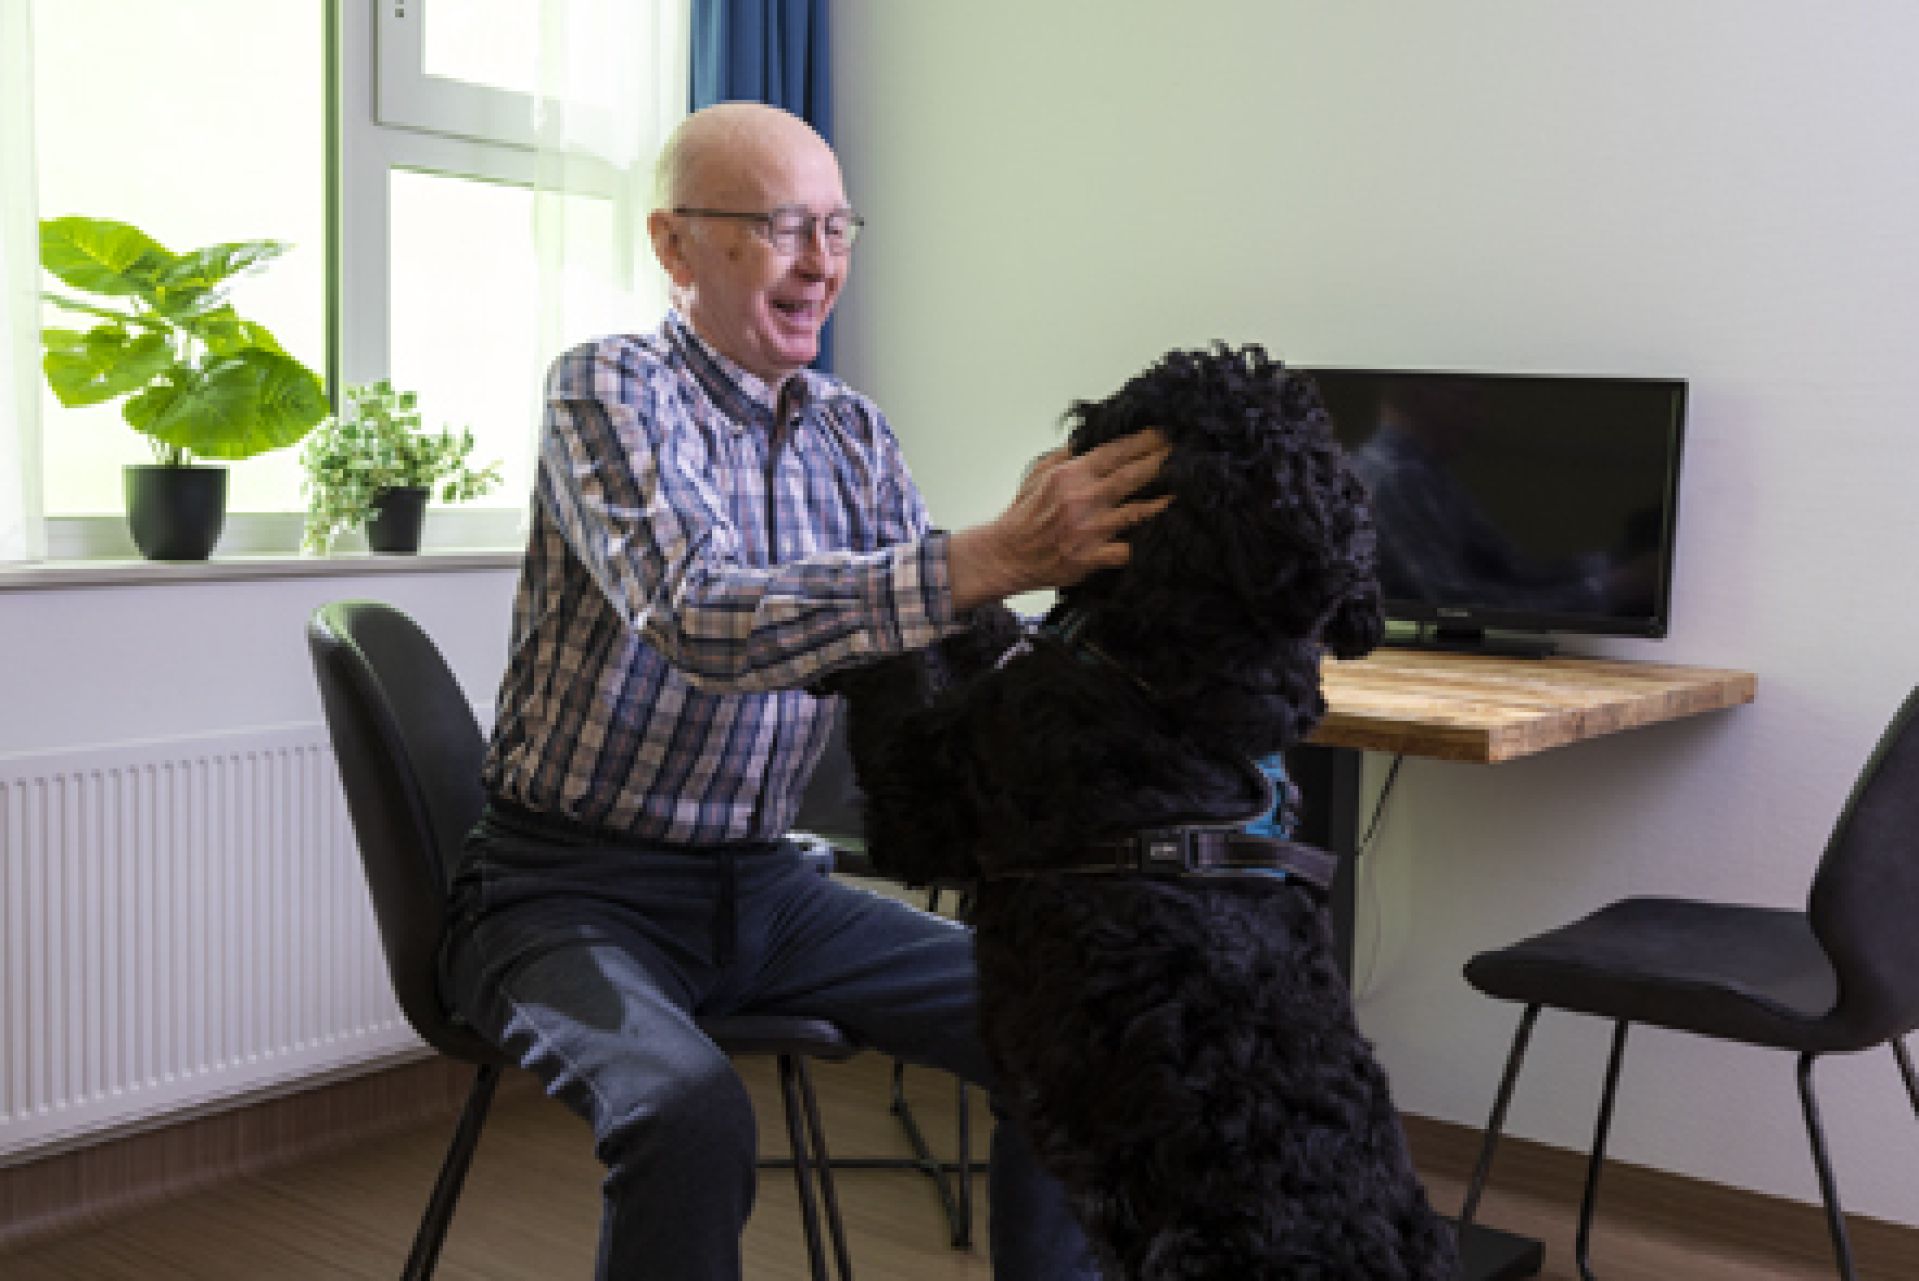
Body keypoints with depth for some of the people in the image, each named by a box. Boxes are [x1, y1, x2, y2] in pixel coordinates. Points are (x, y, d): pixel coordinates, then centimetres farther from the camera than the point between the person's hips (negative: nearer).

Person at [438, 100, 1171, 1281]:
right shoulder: (607, 390, -13)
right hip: (574, 888, -6)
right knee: (691, 1111, -34)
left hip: (759, 880, 6)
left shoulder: (852, 433, 7)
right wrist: (990, 558, -41)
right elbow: (700, 620, -31)